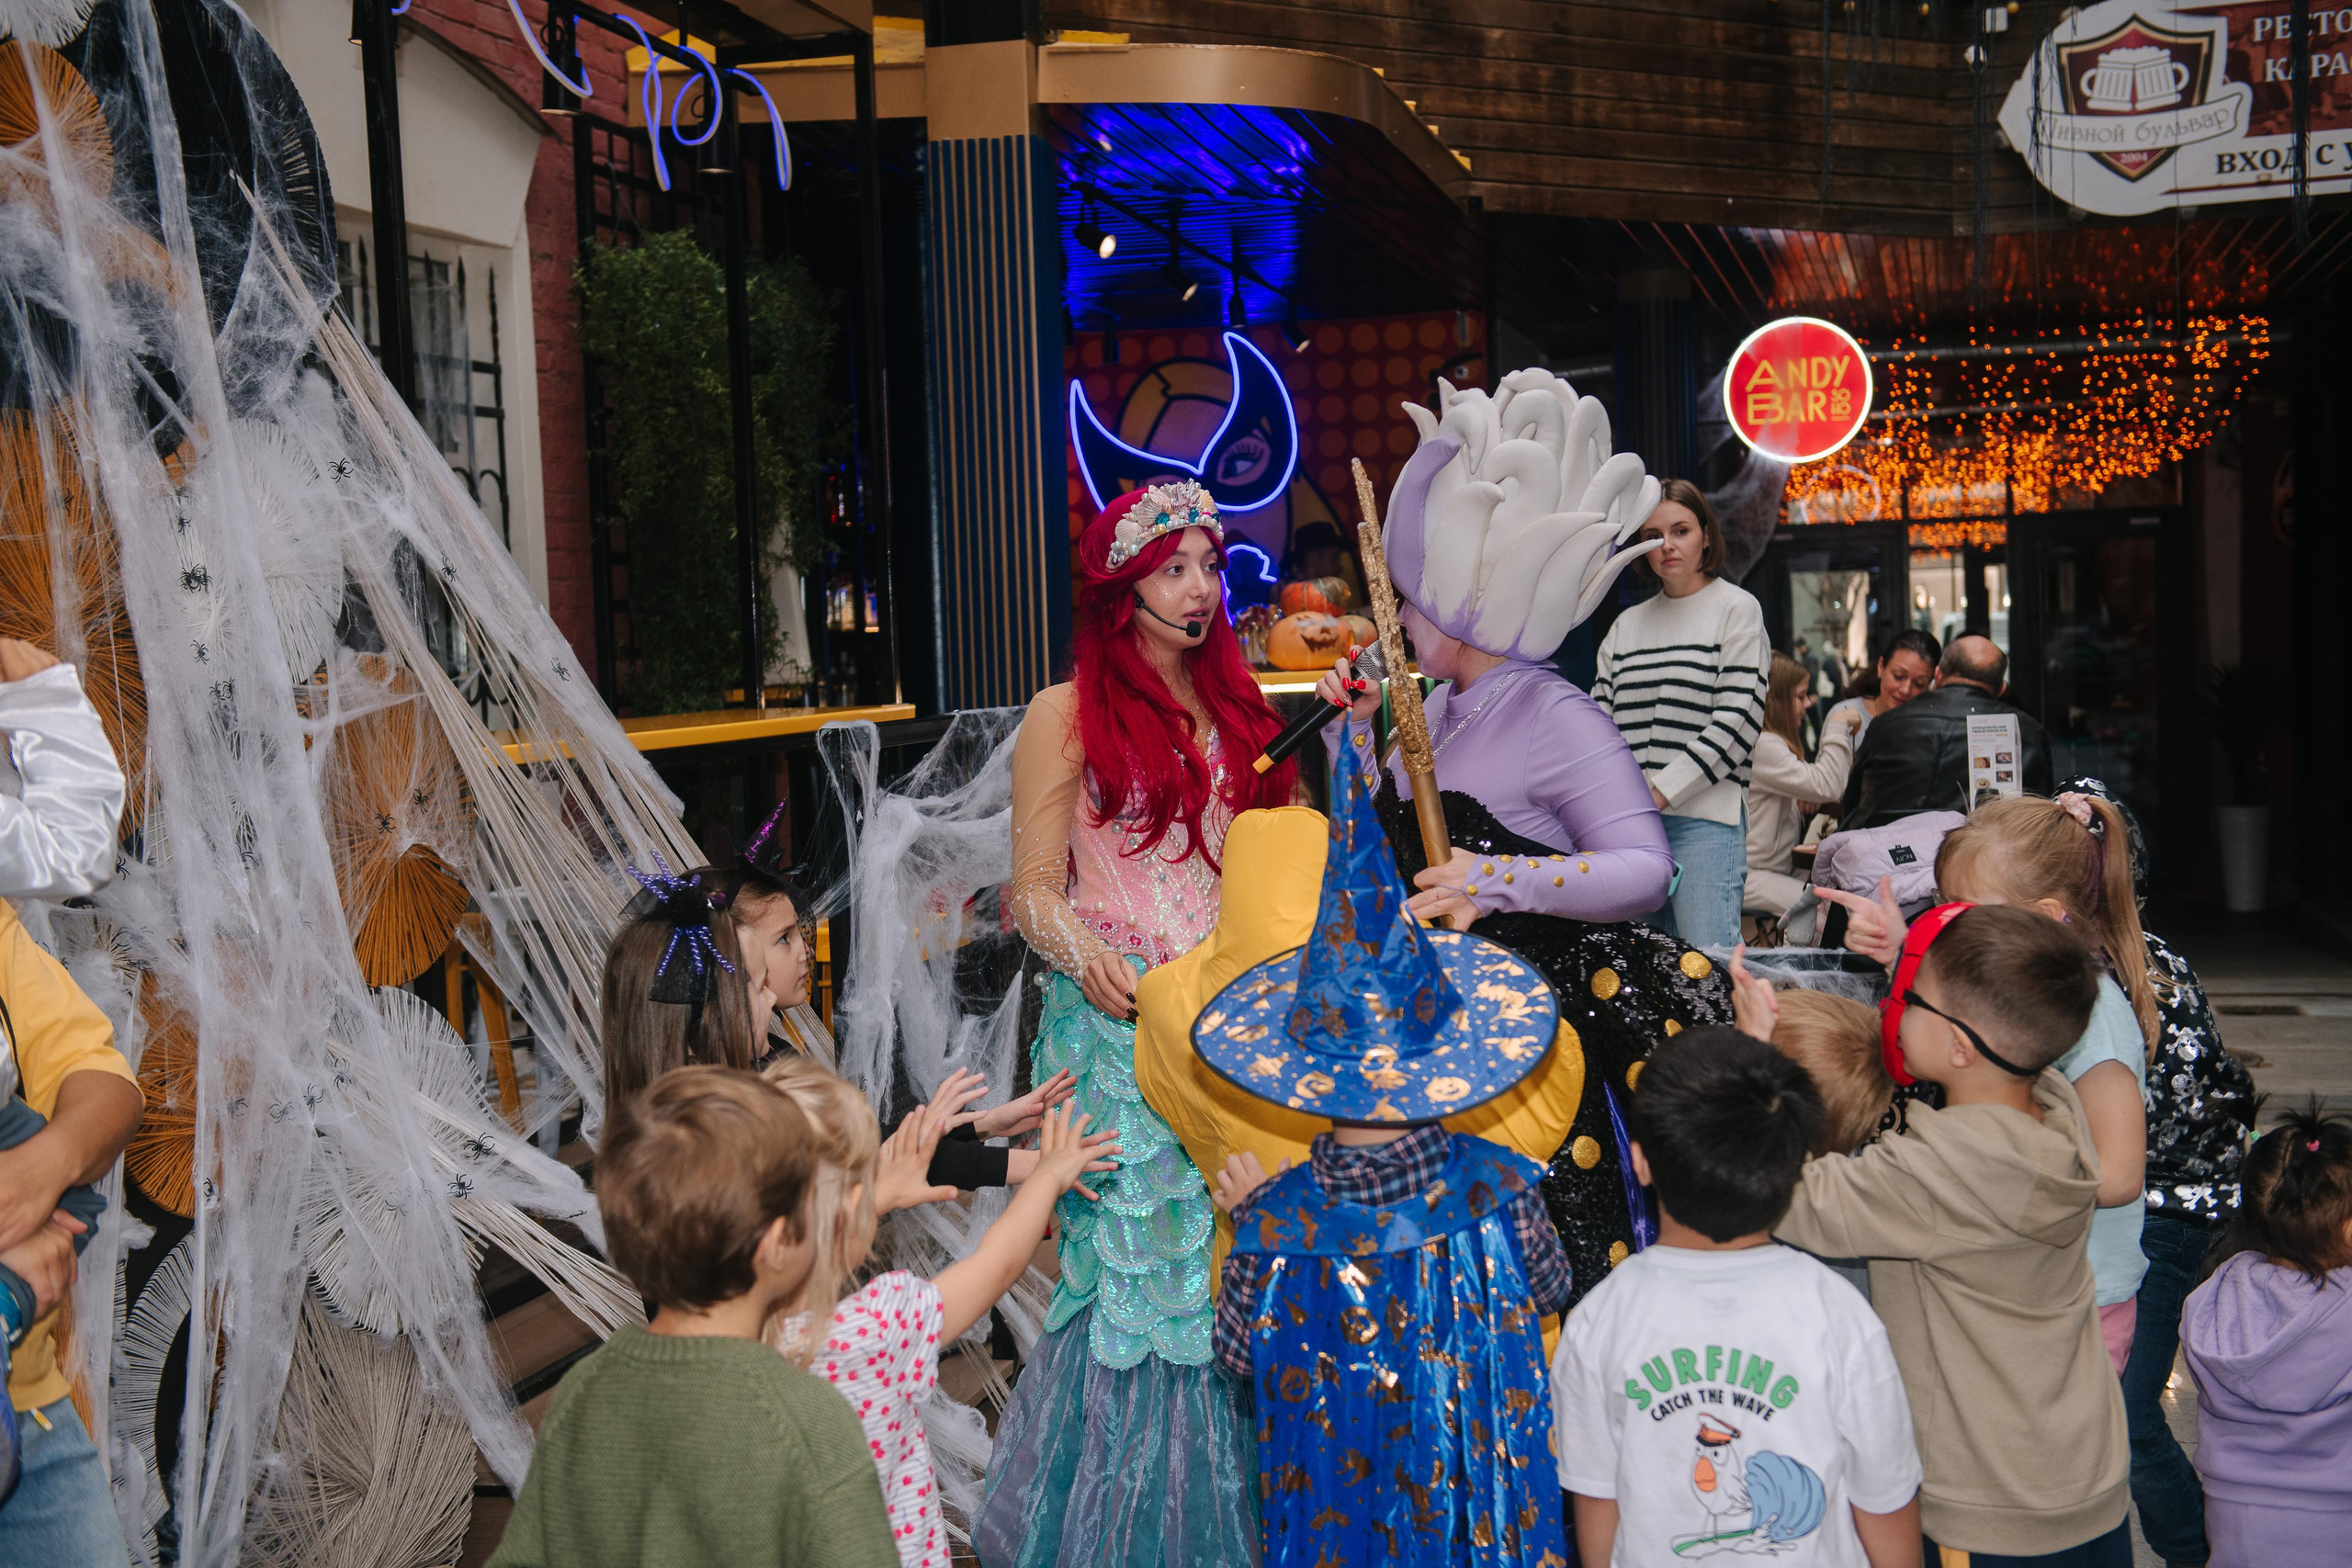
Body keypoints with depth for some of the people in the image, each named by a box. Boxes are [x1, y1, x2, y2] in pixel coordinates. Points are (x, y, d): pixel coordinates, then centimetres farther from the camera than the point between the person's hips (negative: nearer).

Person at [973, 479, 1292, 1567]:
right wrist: (1084, 951, -25)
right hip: (1124, 1027, -5)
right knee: (1138, 1265, -2)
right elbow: (1034, 889, -5)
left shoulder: (1230, 707, 15)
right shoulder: (1068, 716, -2)